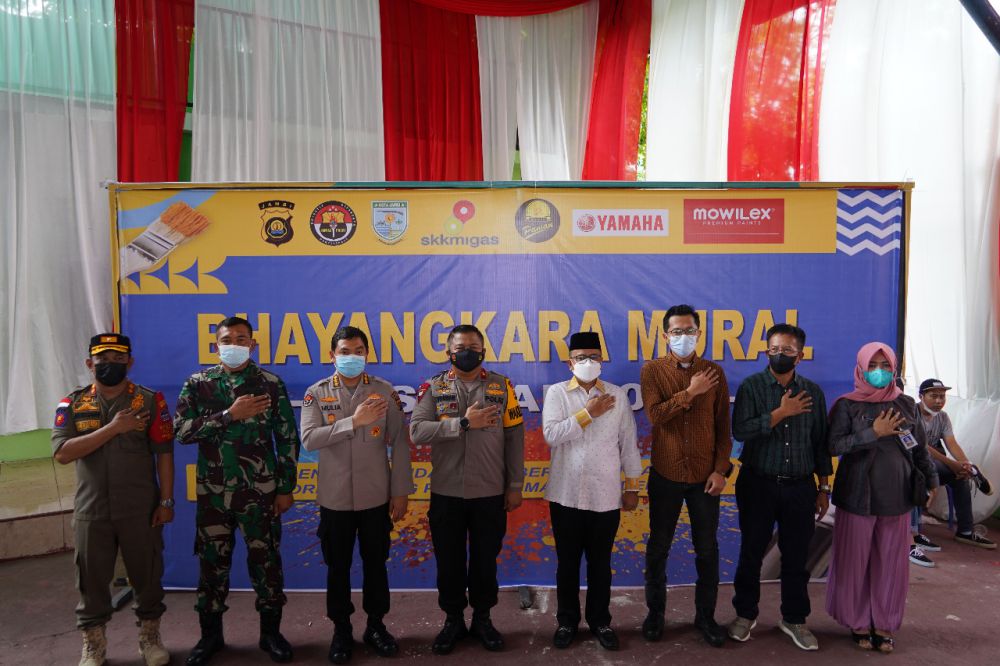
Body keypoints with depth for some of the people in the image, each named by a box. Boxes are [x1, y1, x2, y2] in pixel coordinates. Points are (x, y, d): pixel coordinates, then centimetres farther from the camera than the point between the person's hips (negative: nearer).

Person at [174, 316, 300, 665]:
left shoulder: (271, 384, -1)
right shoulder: (197, 384, 3)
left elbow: (288, 439, 0)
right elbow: (181, 430, -10)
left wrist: (286, 488, -2)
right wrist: (229, 415, -18)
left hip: (261, 492, -1)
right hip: (213, 492, 1)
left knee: (265, 560, 7)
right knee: (212, 562, 11)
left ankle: (270, 632, 25)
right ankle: (211, 634, 30)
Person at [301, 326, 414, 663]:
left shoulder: (385, 391, -3)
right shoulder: (316, 393, -3)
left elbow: (399, 443, -2)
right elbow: (309, 439, -16)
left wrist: (401, 491, -3)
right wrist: (353, 421, -25)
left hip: (376, 497, 0)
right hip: (334, 498, 0)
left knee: (375, 563, 13)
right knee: (338, 566, 12)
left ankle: (376, 625, 31)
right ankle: (341, 630, 30)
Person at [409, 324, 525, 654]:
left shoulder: (502, 386, 1)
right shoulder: (433, 388, 0)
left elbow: (514, 439, 1)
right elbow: (417, 431, -14)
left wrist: (515, 486, -1)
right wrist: (464, 422, -21)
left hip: (490, 493, 0)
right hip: (446, 494, 0)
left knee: (485, 560, 13)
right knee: (449, 561, 12)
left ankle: (482, 619, 33)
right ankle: (453, 620, 31)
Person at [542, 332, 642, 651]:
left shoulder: (618, 396, 2)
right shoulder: (556, 393, -1)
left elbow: (628, 444, 5)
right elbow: (551, 435, -15)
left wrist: (633, 487, 5)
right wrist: (588, 413, -14)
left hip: (606, 496, 1)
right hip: (566, 495, 0)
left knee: (600, 562, 13)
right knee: (567, 562, 12)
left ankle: (600, 620, 30)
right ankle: (567, 620, 28)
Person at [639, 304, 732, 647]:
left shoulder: (714, 372, 1)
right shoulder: (652, 370, -3)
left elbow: (723, 427, 1)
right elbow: (655, 415, -17)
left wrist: (720, 469, -5)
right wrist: (691, 392, -19)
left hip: (705, 475, 1)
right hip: (665, 474, -1)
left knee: (707, 548, 11)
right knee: (658, 547, 10)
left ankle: (705, 615, 28)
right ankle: (655, 612, 28)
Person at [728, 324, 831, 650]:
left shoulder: (812, 391, 4)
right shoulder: (751, 386, -5)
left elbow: (821, 443, 9)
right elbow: (740, 430, -17)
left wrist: (823, 487, 8)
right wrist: (780, 413, -19)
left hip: (800, 487, 2)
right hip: (759, 485, -2)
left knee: (796, 556, 10)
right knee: (752, 552, 8)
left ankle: (794, 619, 28)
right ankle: (745, 614, 26)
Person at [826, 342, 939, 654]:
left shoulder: (906, 404, 5)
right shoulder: (847, 405, -4)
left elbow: (920, 448, 14)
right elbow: (834, 445, -13)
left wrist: (930, 479, 13)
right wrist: (874, 433, -19)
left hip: (896, 496, 3)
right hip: (857, 496, -2)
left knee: (890, 562, 9)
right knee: (856, 561, 6)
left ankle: (884, 624, 24)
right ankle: (858, 622, 22)